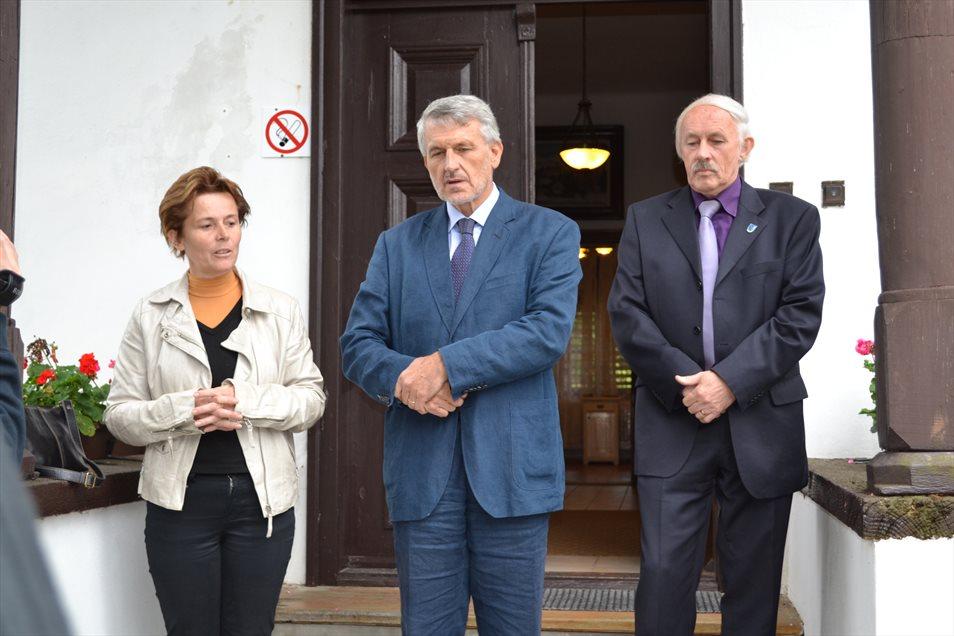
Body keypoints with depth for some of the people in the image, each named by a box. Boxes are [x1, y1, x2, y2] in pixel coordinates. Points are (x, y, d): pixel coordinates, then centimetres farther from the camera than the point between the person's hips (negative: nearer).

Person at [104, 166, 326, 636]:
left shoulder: (280, 311, 4)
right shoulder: (151, 315, 3)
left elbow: (311, 398, 2)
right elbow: (120, 414, 3)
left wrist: (246, 402, -15)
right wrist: (183, 410, -16)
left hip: (262, 499, 1)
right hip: (181, 502, 0)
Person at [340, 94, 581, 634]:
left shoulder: (551, 233, 3)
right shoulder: (397, 244, 13)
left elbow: (549, 331, -12)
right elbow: (358, 343, 7)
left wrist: (445, 364, -17)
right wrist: (402, 377, -14)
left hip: (512, 467, -2)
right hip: (422, 471, 3)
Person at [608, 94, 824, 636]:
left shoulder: (792, 219, 6)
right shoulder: (645, 220, 10)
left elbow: (801, 313, -4)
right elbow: (627, 313, 1)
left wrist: (732, 380, -14)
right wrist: (684, 382, -10)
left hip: (760, 424, 0)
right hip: (672, 425, 0)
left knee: (754, 581, 7)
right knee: (664, 573, -4)